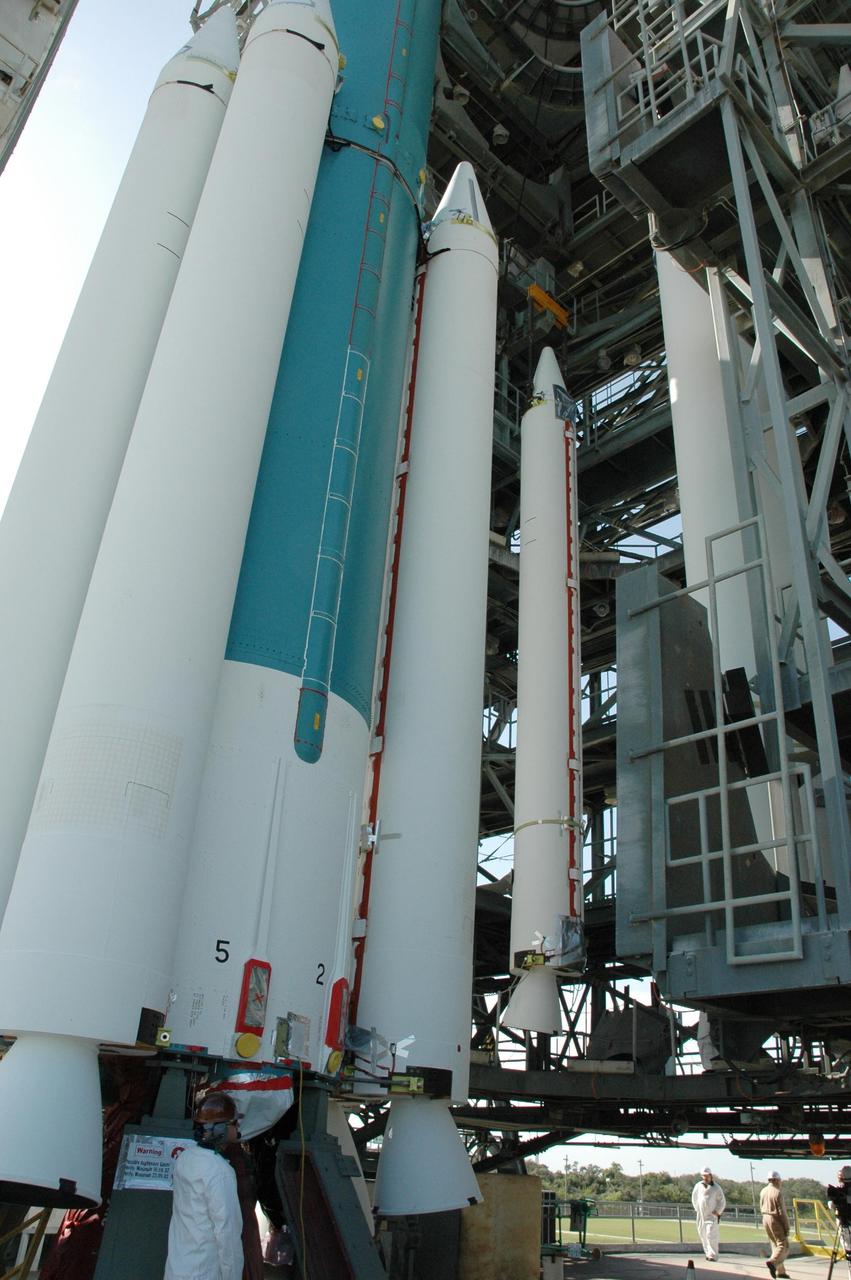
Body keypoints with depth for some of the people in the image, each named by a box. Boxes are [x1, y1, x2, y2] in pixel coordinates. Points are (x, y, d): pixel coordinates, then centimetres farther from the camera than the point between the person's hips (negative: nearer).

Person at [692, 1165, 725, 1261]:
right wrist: (697, 1209, 10)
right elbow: (694, 1198, 18)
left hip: (712, 1215, -4)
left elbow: (722, 1202, 2)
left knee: (711, 1235, -14)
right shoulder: (698, 1186, 6)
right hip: (701, 1215, 4)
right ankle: (708, 1253, 20)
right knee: (703, 1235, 7)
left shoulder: (716, 1187, -3)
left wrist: (717, 1212, -5)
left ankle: (713, 1255, -12)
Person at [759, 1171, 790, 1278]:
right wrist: (787, 1227, -11)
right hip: (776, 1221, -7)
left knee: (775, 1245, 16)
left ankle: (781, 1271, 18)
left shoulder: (763, 1191, 6)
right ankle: (772, 1262, -23)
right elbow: (782, 1212, -17)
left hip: (765, 1219, 7)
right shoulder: (777, 1193, -17)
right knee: (783, 1245, -2)